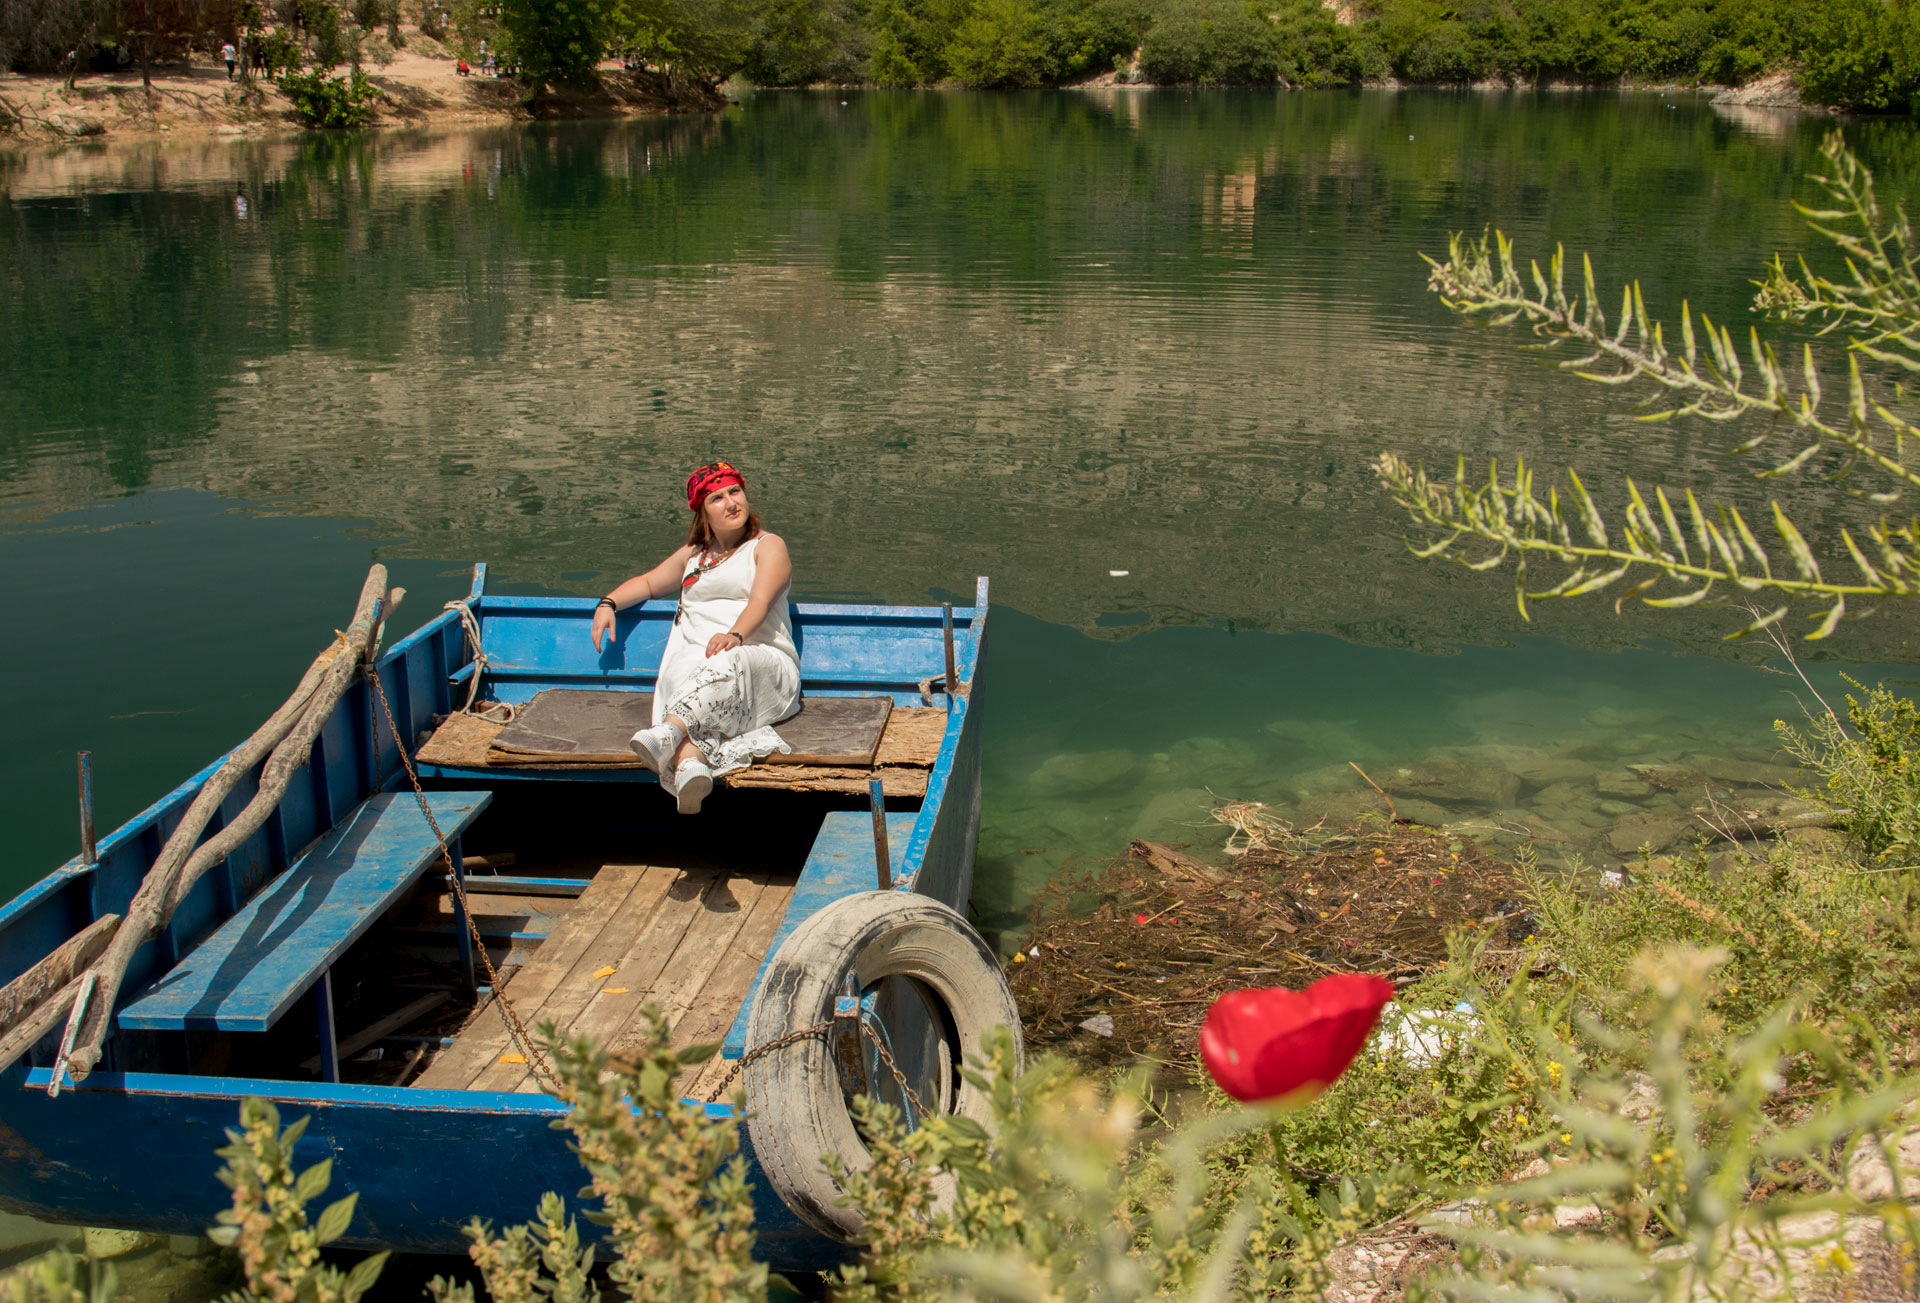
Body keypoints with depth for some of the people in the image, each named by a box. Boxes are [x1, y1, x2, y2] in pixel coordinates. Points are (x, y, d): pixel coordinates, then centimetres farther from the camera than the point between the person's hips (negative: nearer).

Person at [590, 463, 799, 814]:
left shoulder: (769, 546, 14)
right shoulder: (693, 555, 32)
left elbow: (760, 601, -4)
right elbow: (649, 582, 43)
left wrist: (735, 634, -26)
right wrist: (608, 603, 22)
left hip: (764, 664, -3)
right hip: (695, 658, 3)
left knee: (729, 664, -41)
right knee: (681, 672, -36)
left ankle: (668, 732, -65)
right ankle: (689, 764, -64)